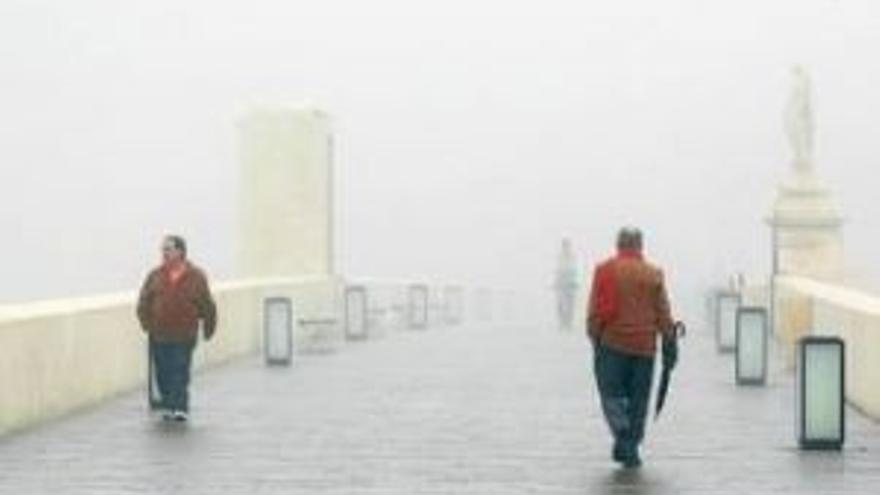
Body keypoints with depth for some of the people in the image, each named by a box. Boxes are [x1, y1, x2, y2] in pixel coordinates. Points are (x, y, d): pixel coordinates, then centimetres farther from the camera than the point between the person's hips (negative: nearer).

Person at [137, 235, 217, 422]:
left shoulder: (195, 276, -3)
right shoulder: (155, 276, 3)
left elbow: (207, 305, 4)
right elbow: (144, 301, 9)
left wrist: (208, 328, 5)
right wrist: (146, 322, -1)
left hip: (184, 336, -3)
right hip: (159, 335, 3)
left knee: (180, 373, -6)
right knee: (163, 373, 7)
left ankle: (180, 407, -4)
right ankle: (167, 406, 19)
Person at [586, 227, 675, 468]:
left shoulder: (605, 270, 0)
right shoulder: (654, 274, 3)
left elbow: (595, 310, -1)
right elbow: (663, 313, 3)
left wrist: (594, 337, 7)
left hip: (612, 342, -1)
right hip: (644, 346, 1)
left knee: (611, 393, 5)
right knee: (638, 400, 8)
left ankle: (622, 434, -18)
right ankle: (631, 450, 10)